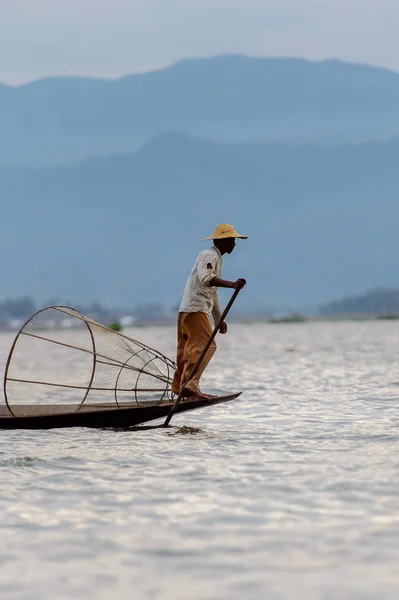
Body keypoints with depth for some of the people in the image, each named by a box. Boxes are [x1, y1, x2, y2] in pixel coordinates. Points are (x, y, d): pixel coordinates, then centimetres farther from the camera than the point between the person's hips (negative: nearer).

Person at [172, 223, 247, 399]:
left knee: (189, 348, 14)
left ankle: (179, 387, 21)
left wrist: (219, 319, 30)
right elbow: (205, 278, -29)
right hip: (195, 308, -11)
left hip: (187, 310, 11)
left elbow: (213, 292, 29)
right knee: (206, 345, -18)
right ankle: (191, 384, -27)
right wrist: (232, 284, -37)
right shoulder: (209, 256, -9)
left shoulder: (217, 258, 24)